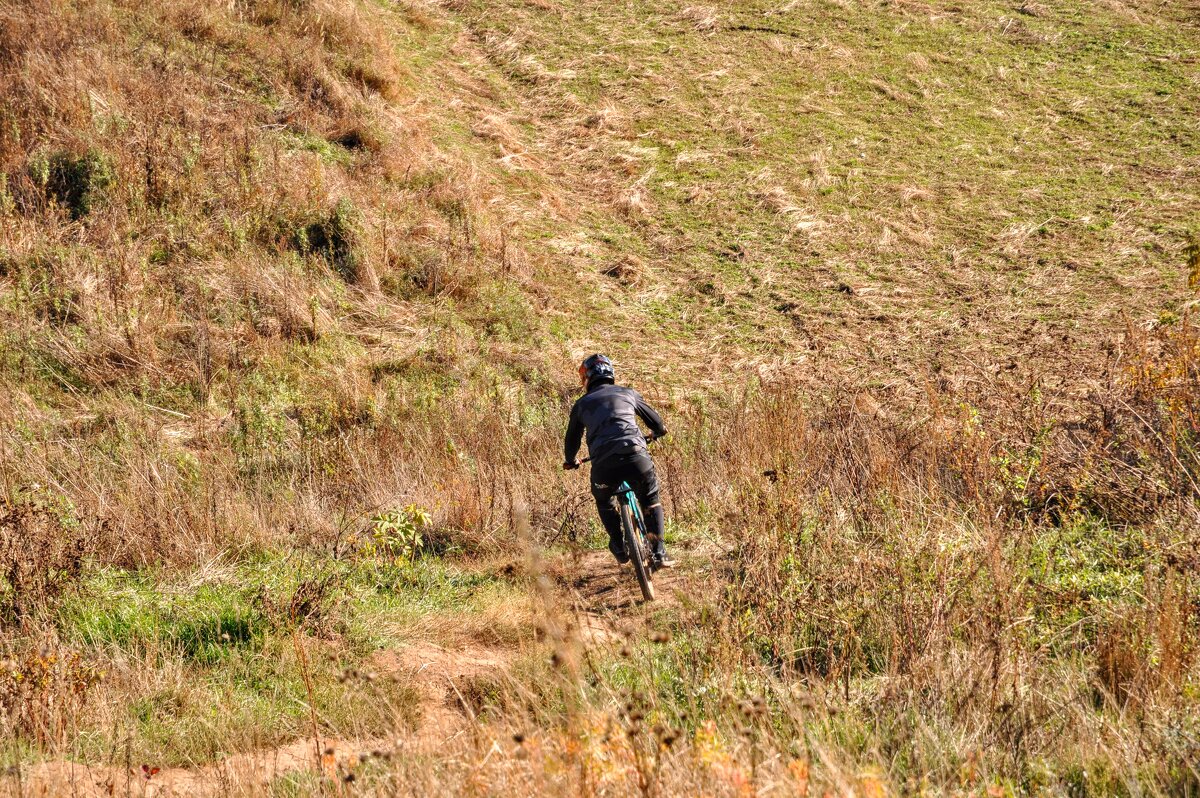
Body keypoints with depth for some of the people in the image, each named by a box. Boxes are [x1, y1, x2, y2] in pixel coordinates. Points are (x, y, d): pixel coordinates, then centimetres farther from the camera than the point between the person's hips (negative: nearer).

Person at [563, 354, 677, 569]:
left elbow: (572, 439, 30)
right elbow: (655, 421, 33)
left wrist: (570, 461, 52)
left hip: (604, 464, 0)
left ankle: (619, 547, 18)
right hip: (635, 455, 0)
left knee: (604, 502, 31)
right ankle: (658, 553, 13)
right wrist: (658, 432, 57)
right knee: (651, 501, 24)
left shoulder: (582, 404, 22)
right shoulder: (628, 394, 23)